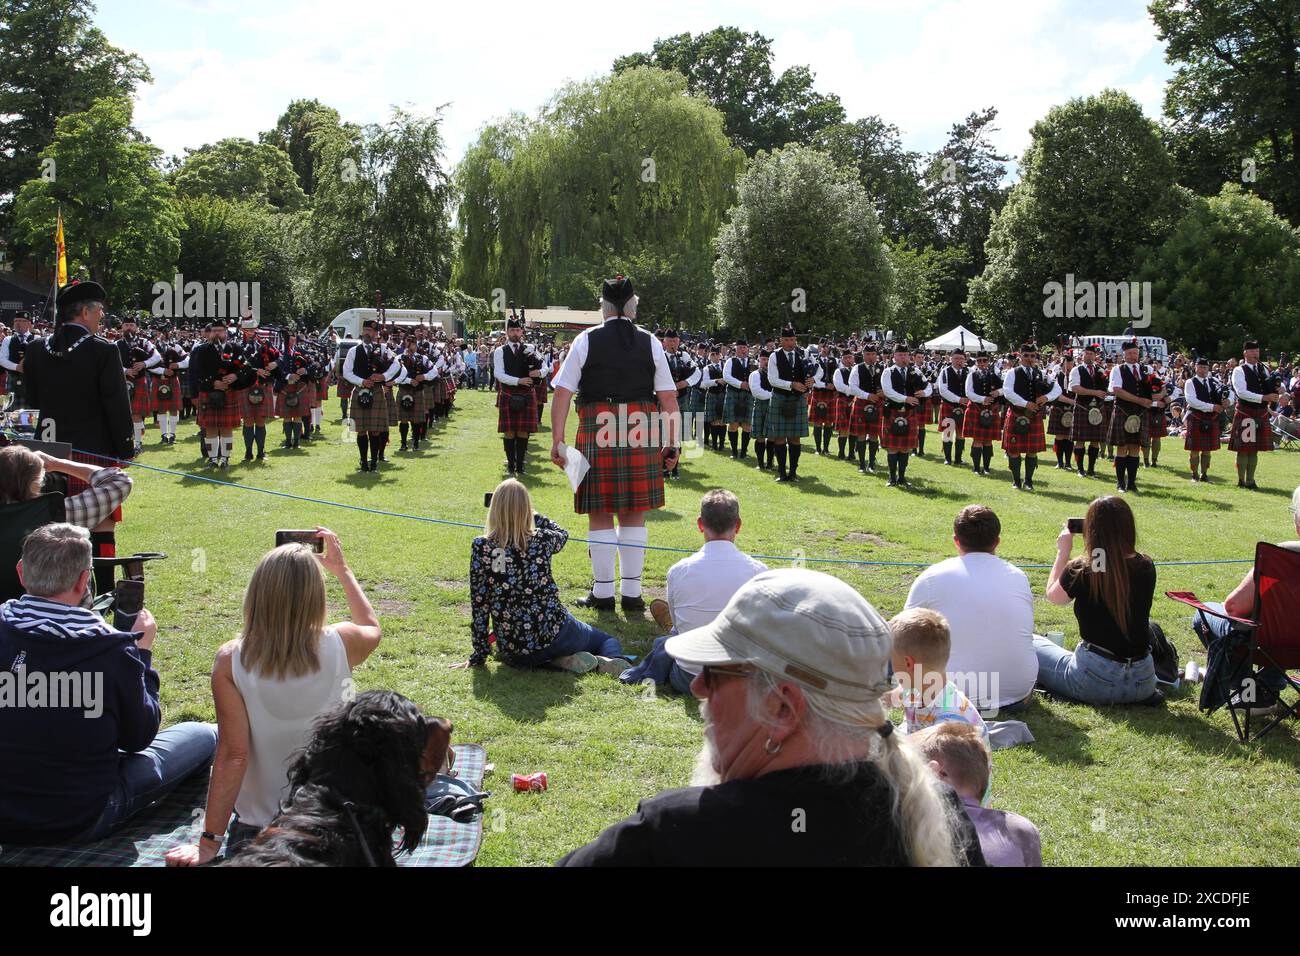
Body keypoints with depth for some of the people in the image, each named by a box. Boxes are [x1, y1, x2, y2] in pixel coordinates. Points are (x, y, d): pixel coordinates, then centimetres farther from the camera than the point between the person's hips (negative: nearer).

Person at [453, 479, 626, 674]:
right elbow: (562, 534, 19)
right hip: (555, 633, 0)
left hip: (512, 654, 1)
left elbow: (479, 605, -7)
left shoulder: (481, 548, -10)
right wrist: (531, 514, 27)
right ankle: (611, 660, -10)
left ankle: (562, 661, 4)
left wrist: (479, 656, 1)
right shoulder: (541, 540, -7)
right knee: (607, 639, 27)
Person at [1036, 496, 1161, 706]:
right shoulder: (1145, 567, -6)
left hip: (1094, 683, -4)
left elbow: (1052, 595, 6)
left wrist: (1063, 551, 14)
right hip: (1143, 683, 4)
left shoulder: (1080, 571, -15)